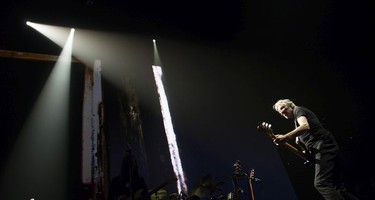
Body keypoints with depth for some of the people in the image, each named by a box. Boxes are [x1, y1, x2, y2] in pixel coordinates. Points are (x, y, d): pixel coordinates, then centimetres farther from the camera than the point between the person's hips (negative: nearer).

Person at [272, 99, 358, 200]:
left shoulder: (298, 110, 1)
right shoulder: (297, 119, 28)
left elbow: (305, 126, -21)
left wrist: (285, 137, -29)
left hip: (323, 148, -10)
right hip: (326, 149, 10)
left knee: (321, 184, -20)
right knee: (339, 188, 10)